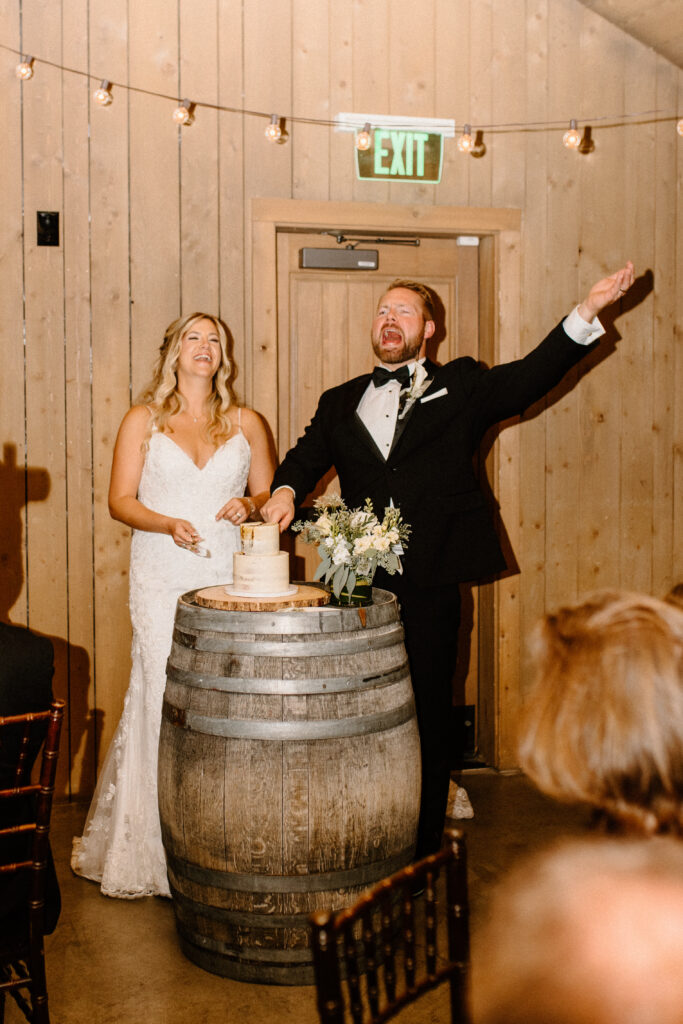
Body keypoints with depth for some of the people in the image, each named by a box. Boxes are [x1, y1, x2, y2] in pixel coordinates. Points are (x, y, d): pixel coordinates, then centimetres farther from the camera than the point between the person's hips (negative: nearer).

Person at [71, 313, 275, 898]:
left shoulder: (246, 423, 13)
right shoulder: (143, 420, 9)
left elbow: (269, 494, 16)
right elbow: (120, 499, 4)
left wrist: (250, 506, -7)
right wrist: (168, 524, -13)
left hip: (231, 577, 1)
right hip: (163, 579, -1)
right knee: (164, 700, -6)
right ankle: (155, 852, 6)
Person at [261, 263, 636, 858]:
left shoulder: (463, 387, 8)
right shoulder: (340, 404, 16)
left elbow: (531, 377, -3)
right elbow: (306, 457, 12)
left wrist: (588, 312, -15)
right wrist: (286, 491, -11)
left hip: (430, 585, -2)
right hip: (361, 585, 2)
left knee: (428, 717, 5)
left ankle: (422, 855, 20)